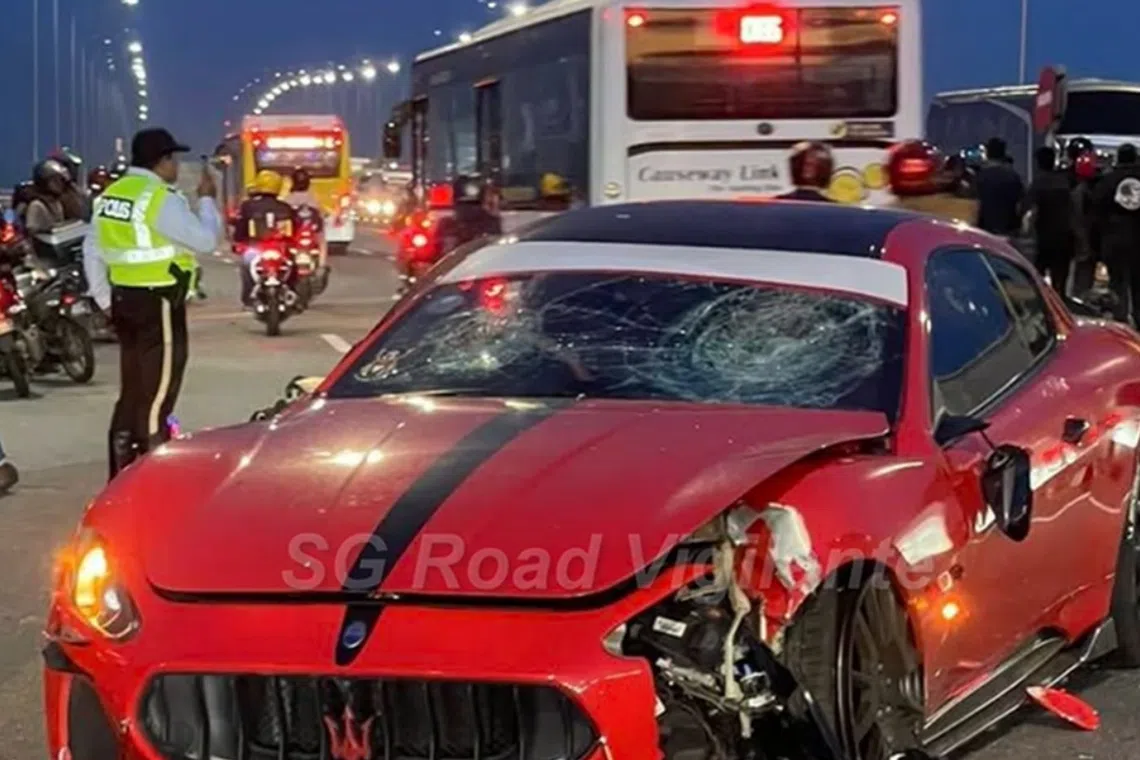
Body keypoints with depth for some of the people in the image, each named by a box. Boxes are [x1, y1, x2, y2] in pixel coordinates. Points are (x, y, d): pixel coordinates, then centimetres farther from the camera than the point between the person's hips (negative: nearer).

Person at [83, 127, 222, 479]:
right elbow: (205, 240, -16)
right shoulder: (161, 199, -16)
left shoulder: (111, 194, 10)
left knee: (132, 393, 16)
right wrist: (207, 200, -1)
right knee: (156, 396, -4)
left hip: (124, 301, 9)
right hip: (158, 305, -9)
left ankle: (122, 475, 20)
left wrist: (105, 299, 19)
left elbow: (92, 251, 15)